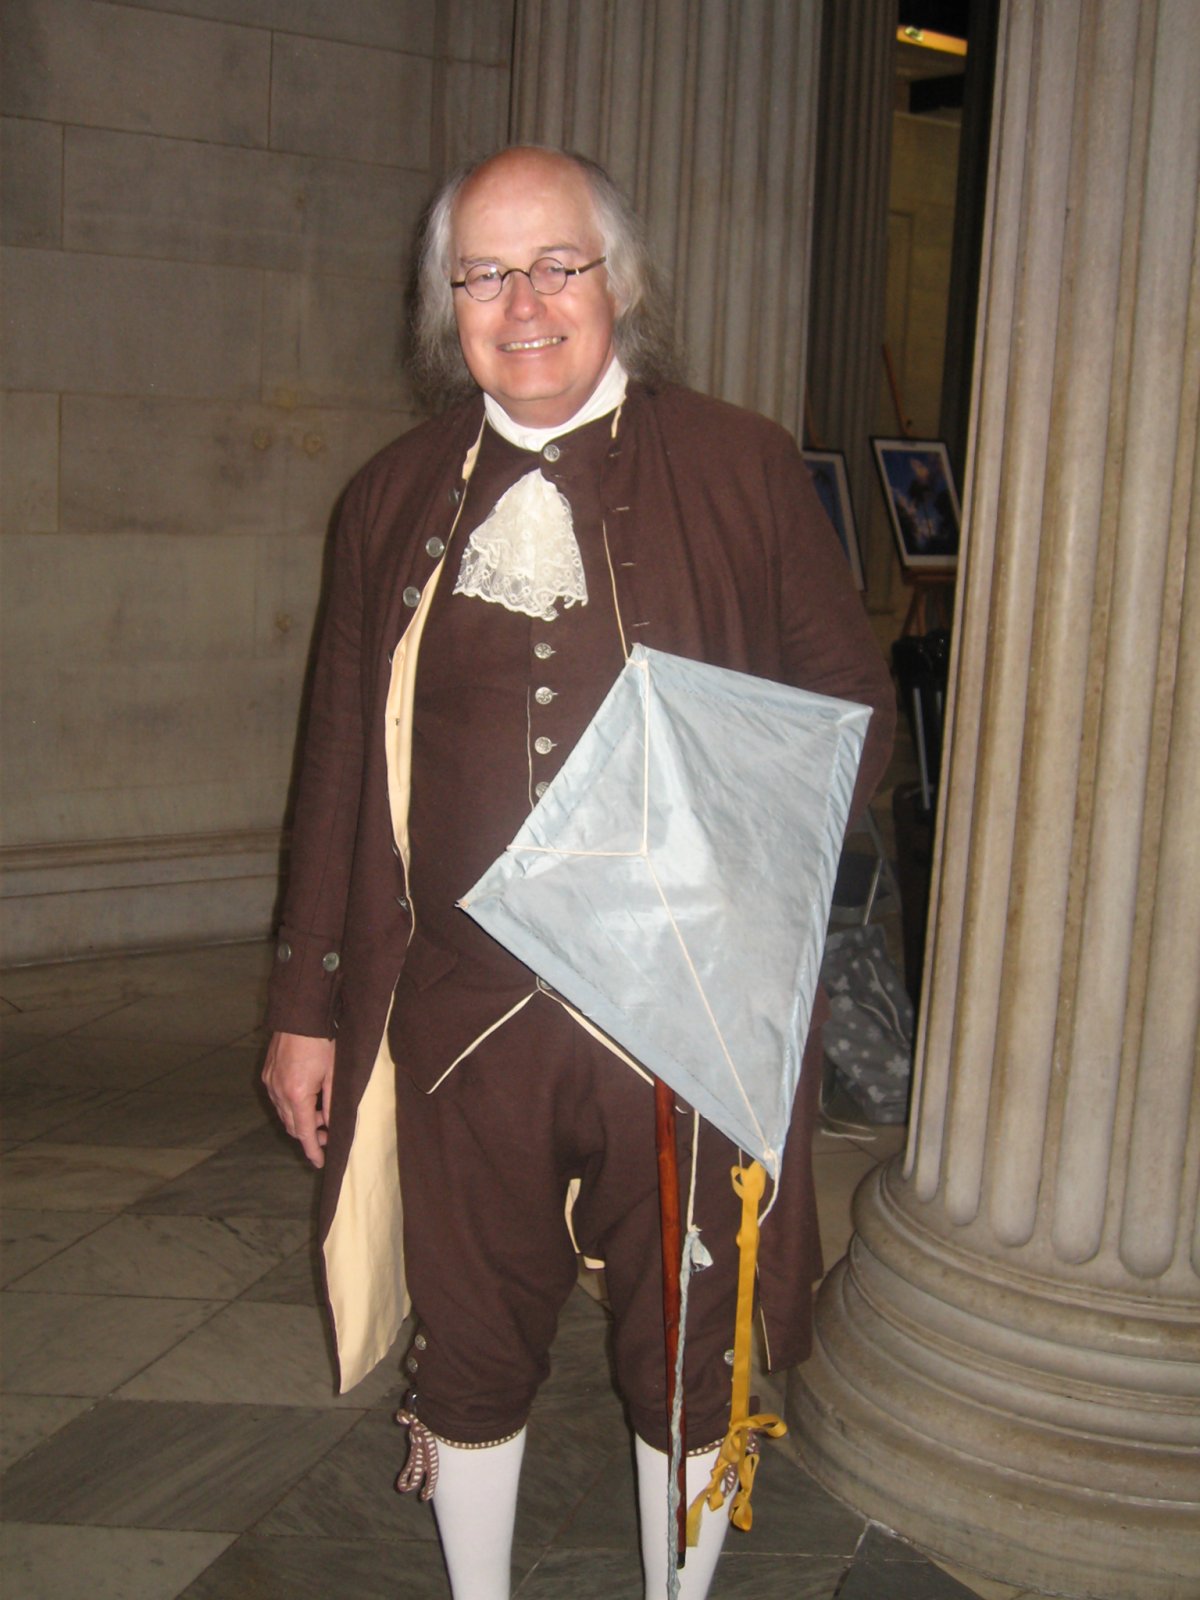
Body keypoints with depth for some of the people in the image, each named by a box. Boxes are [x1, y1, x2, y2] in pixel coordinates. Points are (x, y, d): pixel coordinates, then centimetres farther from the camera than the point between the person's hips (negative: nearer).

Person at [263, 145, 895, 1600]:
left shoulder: (744, 469, 1)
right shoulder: (395, 497, 8)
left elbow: (856, 715, 4)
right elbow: (340, 766, 11)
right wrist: (307, 1005, 10)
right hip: (463, 1015, 2)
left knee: (688, 1357, 14)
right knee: (468, 1352, 15)